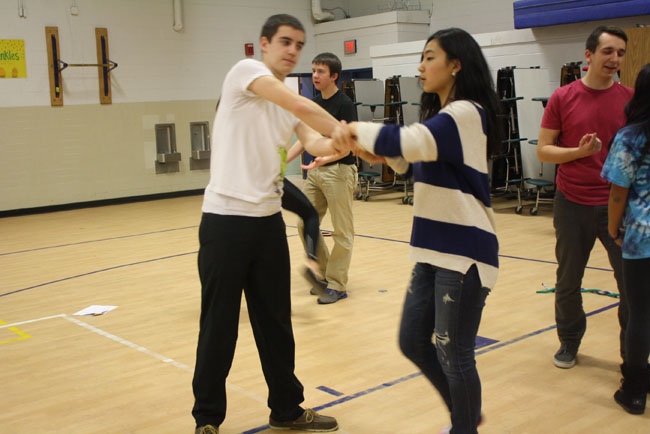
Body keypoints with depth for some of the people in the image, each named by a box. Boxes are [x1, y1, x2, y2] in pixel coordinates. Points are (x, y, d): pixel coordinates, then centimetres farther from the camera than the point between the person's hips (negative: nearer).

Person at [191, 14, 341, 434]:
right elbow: (302, 106, -20)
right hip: (225, 219, -7)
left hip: (269, 220, 7)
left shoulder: (291, 106, 14)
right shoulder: (245, 70, -6)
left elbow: (314, 142, -3)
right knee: (219, 326, 3)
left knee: (276, 321, 15)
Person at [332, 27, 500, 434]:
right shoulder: (442, 116, 16)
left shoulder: (466, 113, -15)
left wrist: (357, 131, -12)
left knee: (453, 354, 2)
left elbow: (406, 141, -28)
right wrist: (368, 146, 2)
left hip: (464, 252, -9)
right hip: (436, 250, 9)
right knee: (414, 341, 15)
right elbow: (410, 160, 21)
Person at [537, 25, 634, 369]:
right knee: (568, 281, 11)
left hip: (618, 204, 1)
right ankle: (569, 340, 33)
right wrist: (579, 152, -17)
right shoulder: (562, 98, -1)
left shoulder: (631, 99, 2)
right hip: (572, 203, 0)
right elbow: (543, 151, -1)